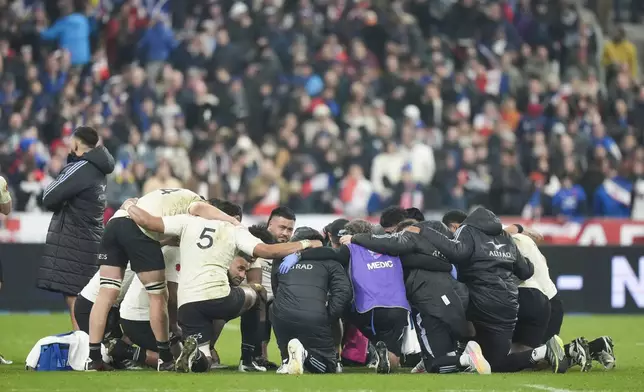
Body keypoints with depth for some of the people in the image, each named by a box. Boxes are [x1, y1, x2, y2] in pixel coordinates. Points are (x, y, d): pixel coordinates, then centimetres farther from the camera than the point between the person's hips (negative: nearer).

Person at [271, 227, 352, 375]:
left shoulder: (281, 260, 24)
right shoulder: (329, 261, 16)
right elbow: (344, 292, 2)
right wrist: (328, 320, 5)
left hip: (282, 317, 1)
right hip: (315, 320, -1)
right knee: (329, 365, 14)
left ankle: (287, 359, 5)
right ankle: (305, 355, -18)